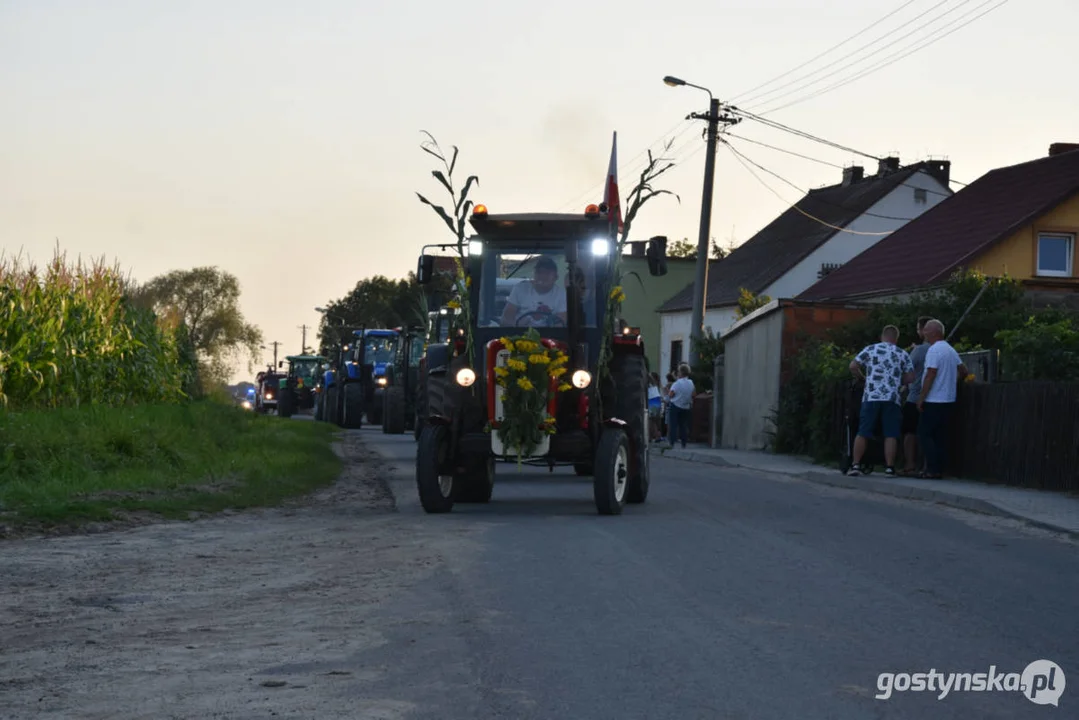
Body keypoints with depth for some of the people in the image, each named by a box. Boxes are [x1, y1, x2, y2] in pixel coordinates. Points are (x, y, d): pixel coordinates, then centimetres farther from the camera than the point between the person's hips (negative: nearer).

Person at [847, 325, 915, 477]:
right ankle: (889, 467, -1)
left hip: (871, 397, 0)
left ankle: (855, 465, 1)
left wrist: (863, 378, 18)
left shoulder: (870, 349, 7)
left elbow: (853, 366, 1)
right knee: (890, 435, 2)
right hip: (892, 399, 0)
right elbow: (910, 377, 6)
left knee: (863, 433, 3)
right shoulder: (903, 354, 10)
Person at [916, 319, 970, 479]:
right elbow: (963, 371, 21)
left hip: (934, 401, -9)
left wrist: (921, 398, -14)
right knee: (940, 436, 9)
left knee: (924, 433, -4)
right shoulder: (951, 350, 14)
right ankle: (939, 470, 8)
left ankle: (932, 469, -10)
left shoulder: (934, 350, -14)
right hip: (948, 400, 9)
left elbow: (930, 375, -18)